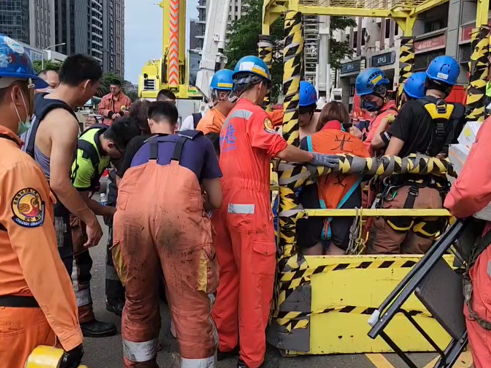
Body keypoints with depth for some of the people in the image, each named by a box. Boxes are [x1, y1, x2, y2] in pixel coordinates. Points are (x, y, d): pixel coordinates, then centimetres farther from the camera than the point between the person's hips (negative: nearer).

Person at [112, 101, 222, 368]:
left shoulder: (140, 147, 38)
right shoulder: (198, 141, 34)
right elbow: (216, 200, 33)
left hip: (132, 211, 3)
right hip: (179, 209, -3)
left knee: (138, 300, 22)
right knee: (191, 306, 9)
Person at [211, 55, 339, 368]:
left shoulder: (231, 117, 20)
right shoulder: (254, 113, -7)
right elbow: (282, 151, -14)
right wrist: (316, 158, -1)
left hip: (227, 204, 9)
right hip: (249, 204, -9)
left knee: (230, 273, 15)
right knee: (256, 277, -2)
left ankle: (224, 342, 26)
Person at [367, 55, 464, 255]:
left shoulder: (413, 108, -6)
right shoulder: (458, 115, 5)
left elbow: (391, 155, -11)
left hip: (406, 191, -4)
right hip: (437, 196, 5)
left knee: (381, 253, 3)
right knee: (415, 256, 15)